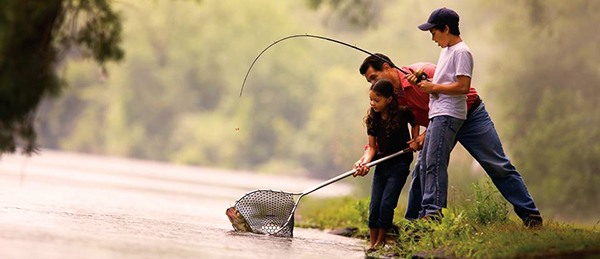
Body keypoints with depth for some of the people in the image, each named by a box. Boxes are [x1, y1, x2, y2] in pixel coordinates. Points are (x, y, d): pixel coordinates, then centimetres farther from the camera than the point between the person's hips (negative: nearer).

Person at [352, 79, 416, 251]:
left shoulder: (403, 114, -13)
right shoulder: (373, 119, -2)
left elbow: (416, 125, 8)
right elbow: (372, 147, -1)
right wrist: (364, 162, -17)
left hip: (399, 165, -4)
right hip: (382, 165, 4)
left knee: (386, 204, -11)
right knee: (374, 206, 0)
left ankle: (381, 242, 4)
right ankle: (372, 244, 9)